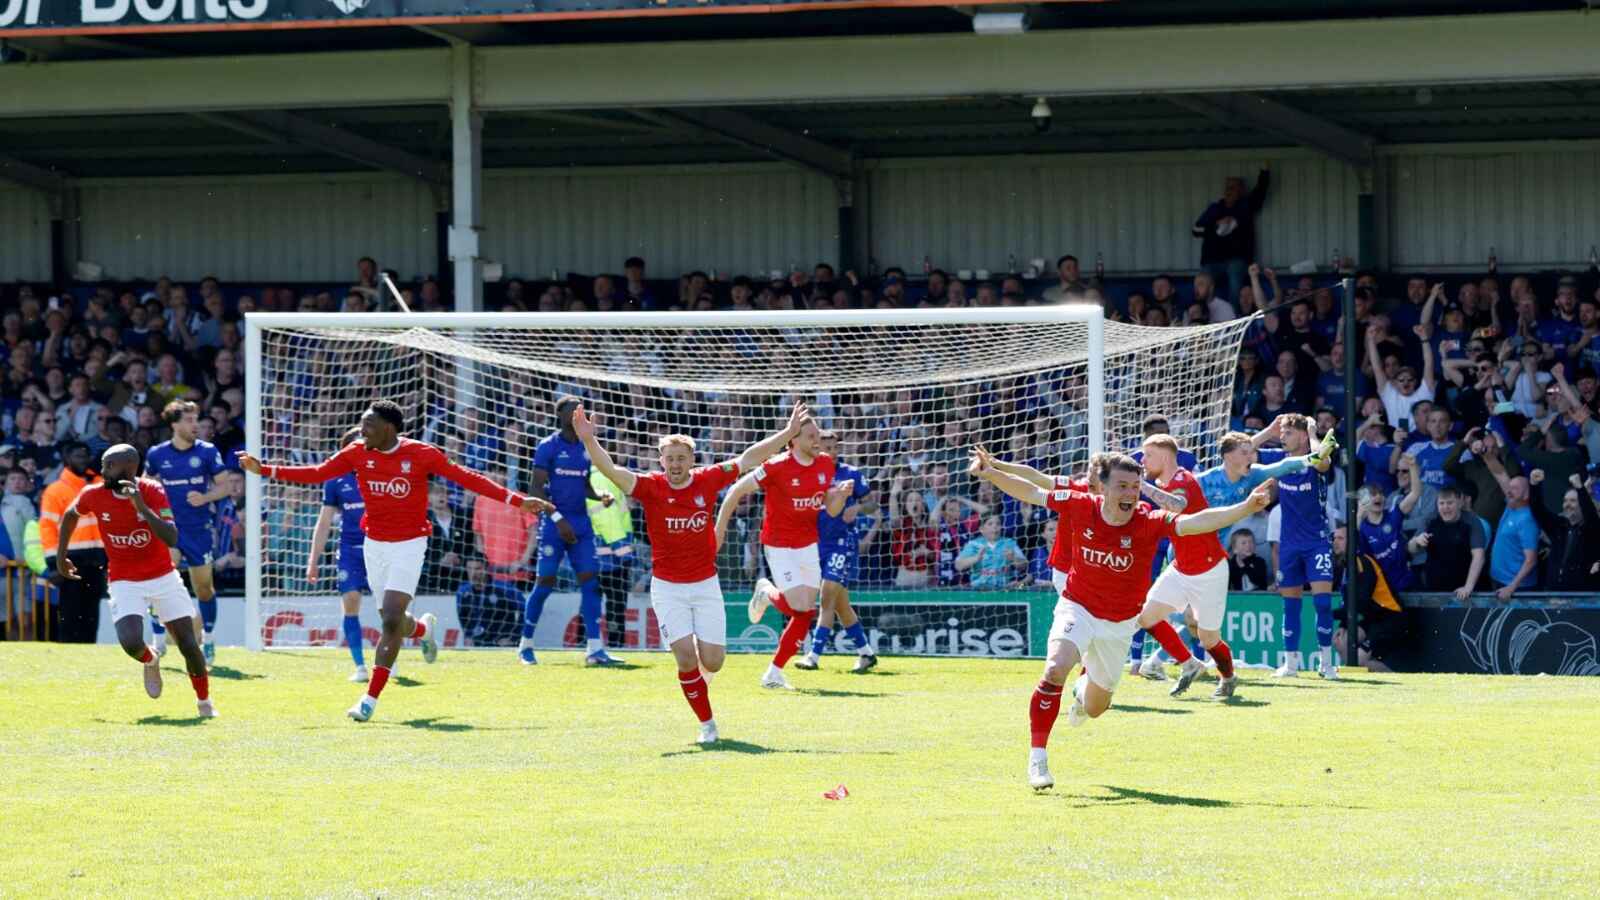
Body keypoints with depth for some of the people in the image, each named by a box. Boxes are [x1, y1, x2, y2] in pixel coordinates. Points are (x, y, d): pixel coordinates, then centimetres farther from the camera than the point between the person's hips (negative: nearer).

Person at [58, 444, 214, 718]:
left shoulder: (152, 492, -16)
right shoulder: (94, 495, -9)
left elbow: (171, 539, -27)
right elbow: (70, 515, 14)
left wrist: (141, 506, -34)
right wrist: (61, 556, 15)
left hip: (164, 578, -1)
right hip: (125, 583, 1)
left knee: (188, 646, -1)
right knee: (130, 643, -23)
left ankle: (204, 700, 23)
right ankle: (150, 660, 14)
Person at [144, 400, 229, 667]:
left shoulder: (207, 452, -3)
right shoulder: (157, 454, 0)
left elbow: (223, 487, 2)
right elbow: (146, 485, 17)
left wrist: (205, 497, -16)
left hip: (200, 528, 0)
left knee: (203, 586, 8)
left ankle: (208, 639, 28)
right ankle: (159, 642, -9)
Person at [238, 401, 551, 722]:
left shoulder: (421, 455, -13)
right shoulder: (357, 453, -2)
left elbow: (467, 478, -11)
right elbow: (317, 474, 1)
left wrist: (518, 501, -16)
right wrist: (264, 470, -5)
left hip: (408, 545, -4)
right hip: (374, 544, 4)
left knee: (392, 620, -14)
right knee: (391, 620, 8)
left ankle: (371, 697, -8)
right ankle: (423, 628, 46)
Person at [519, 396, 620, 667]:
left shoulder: (586, 448, 13)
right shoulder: (548, 447, -5)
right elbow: (536, 488, -9)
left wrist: (600, 497, 1)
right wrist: (558, 518, -18)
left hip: (581, 524, 5)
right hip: (554, 525, -5)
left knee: (590, 582, -6)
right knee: (545, 582, -3)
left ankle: (595, 649, -10)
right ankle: (526, 644, 12)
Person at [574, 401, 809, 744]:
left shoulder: (707, 481, -4)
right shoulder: (651, 487, -10)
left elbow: (748, 459, 4)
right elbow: (611, 470, -23)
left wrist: (790, 432, 4)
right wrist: (589, 440, -40)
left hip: (706, 584, 2)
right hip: (667, 587, -2)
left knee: (712, 661, -3)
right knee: (686, 657, -13)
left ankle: (698, 671, 36)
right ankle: (707, 723, 5)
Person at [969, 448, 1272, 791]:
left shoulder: (1149, 522, -21)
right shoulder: (1080, 507, -16)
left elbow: (1196, 522, -34)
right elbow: (1032, 493, -2)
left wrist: (1246, 507, -47)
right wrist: (991, 473, -9)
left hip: (1119, 624, 1)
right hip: (1078, 609, -1)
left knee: (1095, 707, 14)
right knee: (1056, 669, -30)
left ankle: (1086, 685, 55)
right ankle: (1038, 758, -20)